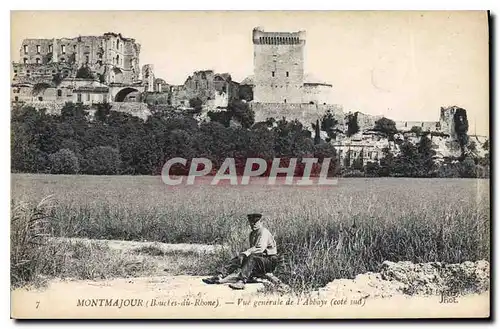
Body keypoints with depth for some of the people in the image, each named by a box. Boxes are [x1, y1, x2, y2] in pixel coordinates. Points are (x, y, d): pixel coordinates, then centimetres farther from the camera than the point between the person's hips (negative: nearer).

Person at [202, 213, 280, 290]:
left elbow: (260, 248, -26)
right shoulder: (252, 234, 15)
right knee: (238, 259, -8)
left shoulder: (264, 232, -13)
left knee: (252, 258, -35)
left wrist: (246, 253, -29)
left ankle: (242, 281, -48)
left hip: (270, 261, -8)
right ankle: (221, 276, -20)